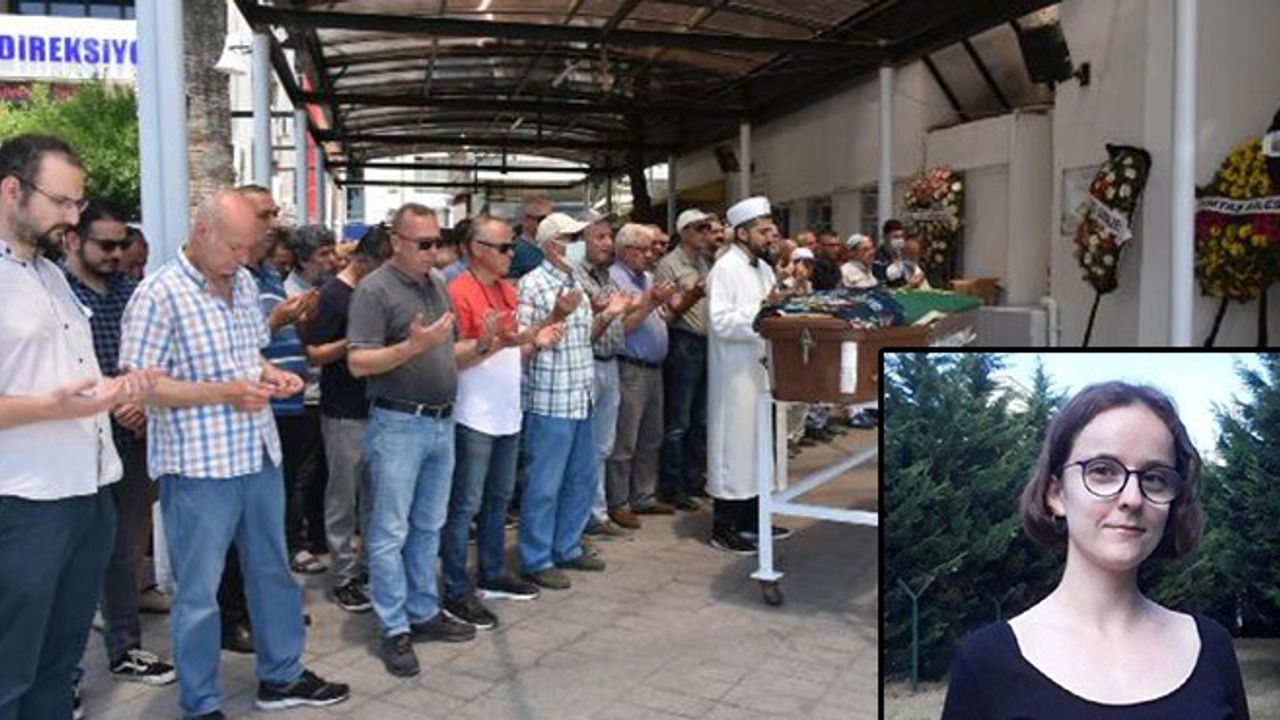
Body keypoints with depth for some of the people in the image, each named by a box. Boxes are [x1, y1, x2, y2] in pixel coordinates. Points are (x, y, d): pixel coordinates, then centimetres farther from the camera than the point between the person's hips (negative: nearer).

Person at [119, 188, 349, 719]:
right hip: (198, 464, -7)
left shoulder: (243, 282, 8)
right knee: (199, 592, 7)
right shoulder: (160, 294, -14)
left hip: (259, 453, 7)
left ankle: (281, 677, 34)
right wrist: (226, 392, -23)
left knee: (272, 570, 17)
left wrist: (271, 374, -2)